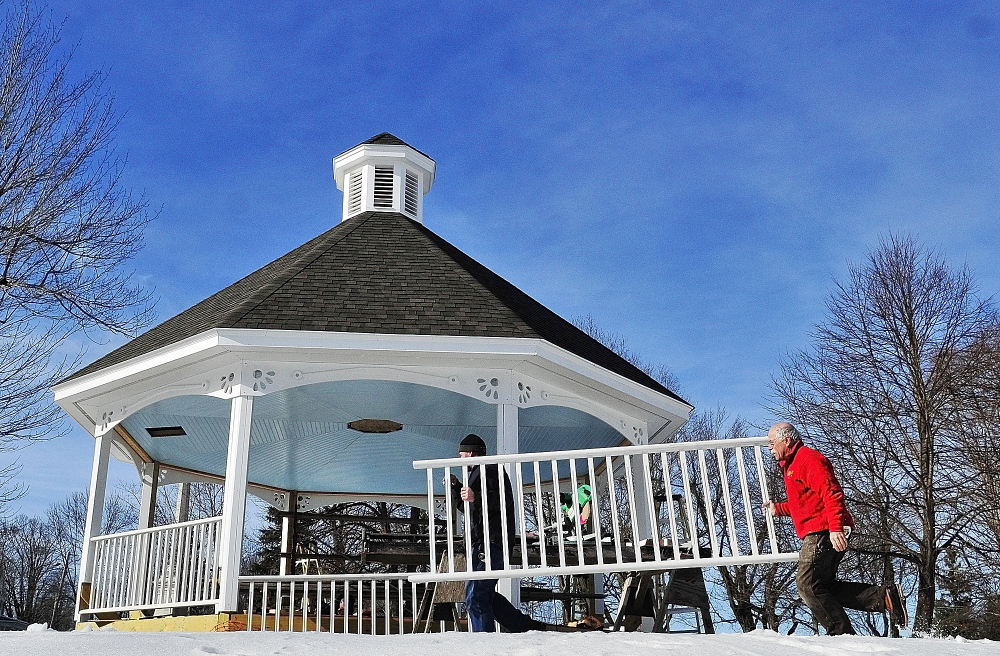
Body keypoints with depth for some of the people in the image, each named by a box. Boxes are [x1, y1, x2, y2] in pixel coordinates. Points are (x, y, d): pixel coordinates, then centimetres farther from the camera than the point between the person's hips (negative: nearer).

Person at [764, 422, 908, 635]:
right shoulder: (791, 465, 24)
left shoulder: (809, 459, -8)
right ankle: (884, 596, 6)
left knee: (808, 584, -11)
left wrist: (836, 527, -29)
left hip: (824, 533, -11)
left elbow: (831, 494, -20)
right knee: (823, 585, 8)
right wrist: (778, 509, 34)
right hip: (817, 535, 11)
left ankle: (841, 632, -8)